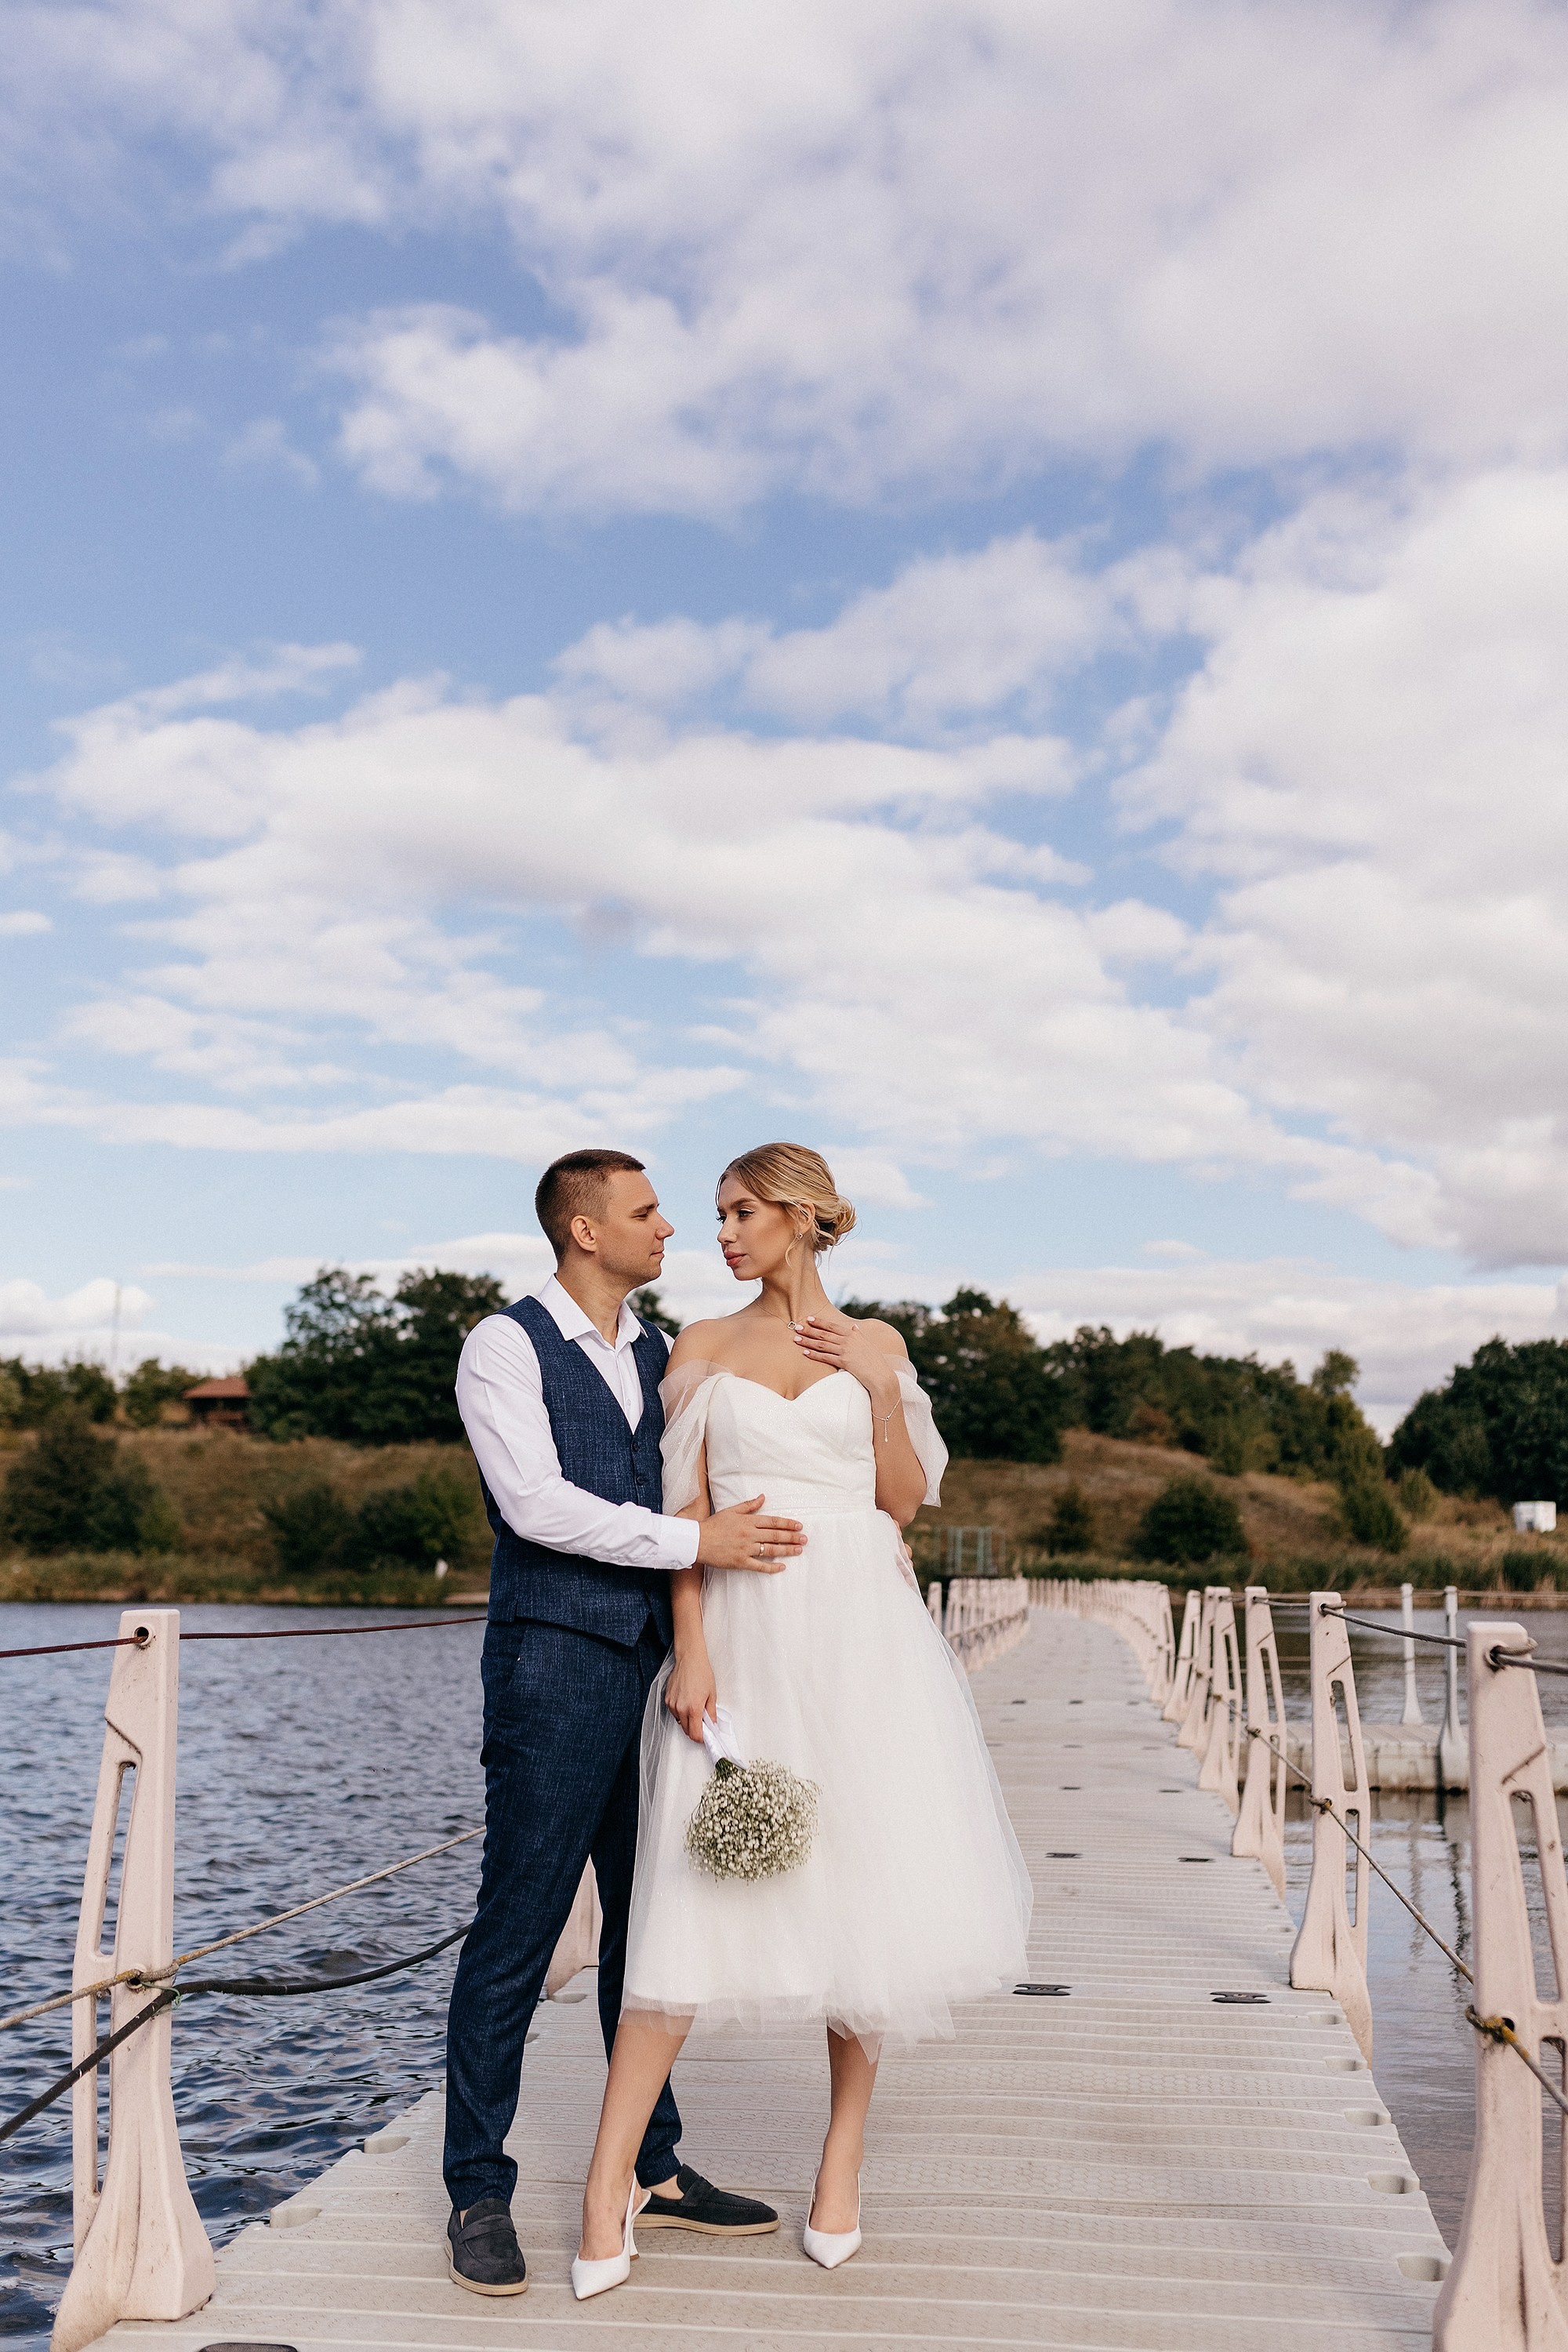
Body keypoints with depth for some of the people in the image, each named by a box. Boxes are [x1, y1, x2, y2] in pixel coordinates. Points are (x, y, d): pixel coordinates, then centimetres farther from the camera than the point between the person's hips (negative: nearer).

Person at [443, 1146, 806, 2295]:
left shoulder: (663, 1356, 15)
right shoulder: (505, 1347, -5)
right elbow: (536, 1501, -16)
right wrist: (694, 1542, -17)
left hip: (654, 1661, 6)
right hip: (555, 1658, -6)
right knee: (518, 1929, -1)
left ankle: (655, 2166, 25)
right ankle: (479, 2194, 13)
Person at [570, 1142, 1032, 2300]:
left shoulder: (874, 1345, 9)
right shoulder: (703, 1348, 7)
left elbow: (904, 1502, 5)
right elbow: (685, 1512, 1)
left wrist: (880, 1385, -6)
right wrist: (692, 1651, -9)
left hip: (859, 1634, 1)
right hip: (742, 1631, -1)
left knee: (862, 1889, 3)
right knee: (695, 1897, -3)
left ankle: (843, 2160, 20)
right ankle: (612, 2181, 7)